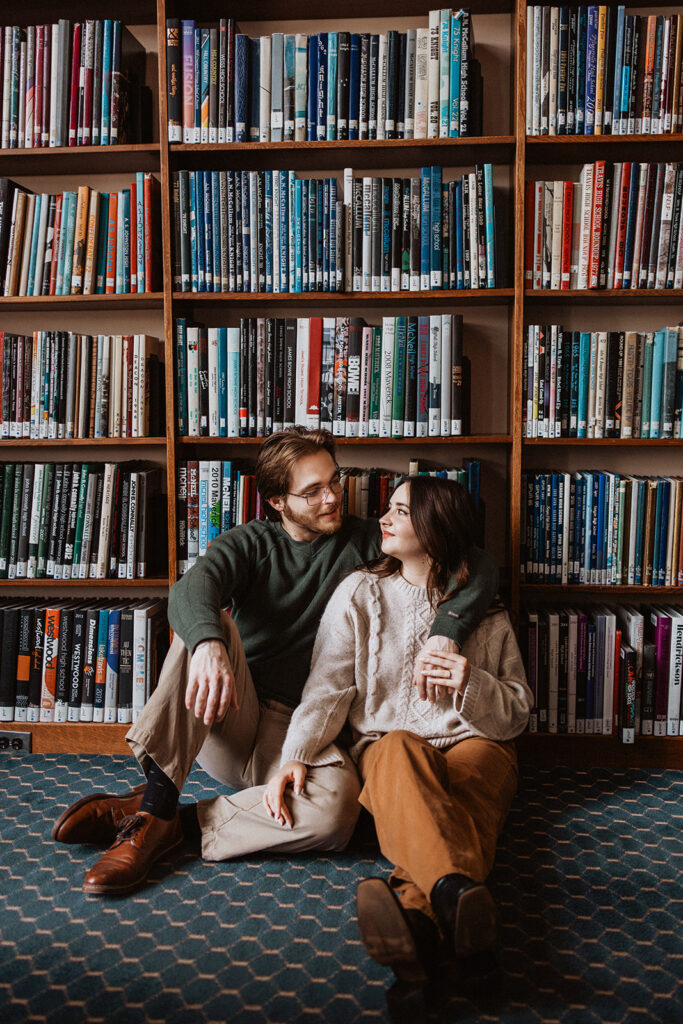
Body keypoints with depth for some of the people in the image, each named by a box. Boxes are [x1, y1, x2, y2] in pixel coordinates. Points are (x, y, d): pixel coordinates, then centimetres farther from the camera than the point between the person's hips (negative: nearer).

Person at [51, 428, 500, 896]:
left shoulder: (365, 542, 5)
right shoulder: (249, 543, 5)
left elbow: (478, 564, 0)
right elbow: (190, 589, -19)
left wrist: (444, 631, -19)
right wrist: (209, 644, -43)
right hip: (227, 721, 1)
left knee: (336, 808, -34)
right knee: (206, 625, -27)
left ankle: (173, 822, -18)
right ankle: (156, 801, -29)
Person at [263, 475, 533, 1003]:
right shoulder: (360, 592, 10)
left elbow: (518, 711, 9)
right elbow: (328, 685, 1)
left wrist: (472, 685, -13)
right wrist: (295, 756, -15)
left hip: (473, 745, 1)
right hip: (384, 747, -1)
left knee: (466, 786, -36)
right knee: (399, 749, -38)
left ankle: (412, 906, -65)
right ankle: (459, 893, -64)